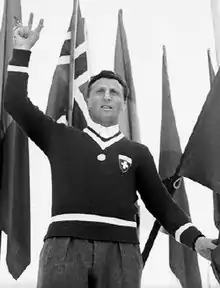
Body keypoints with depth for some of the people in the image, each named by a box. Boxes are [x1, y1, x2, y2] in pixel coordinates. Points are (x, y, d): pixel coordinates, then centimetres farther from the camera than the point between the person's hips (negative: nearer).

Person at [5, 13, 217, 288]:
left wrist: (195, 238, 1)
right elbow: (15, 103, 16)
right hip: (65, 245, -1)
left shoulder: (138, 152, 19)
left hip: (120, 250, 1)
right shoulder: (61, 138, 19)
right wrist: (22, 51, 15)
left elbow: (161, 203, 15)